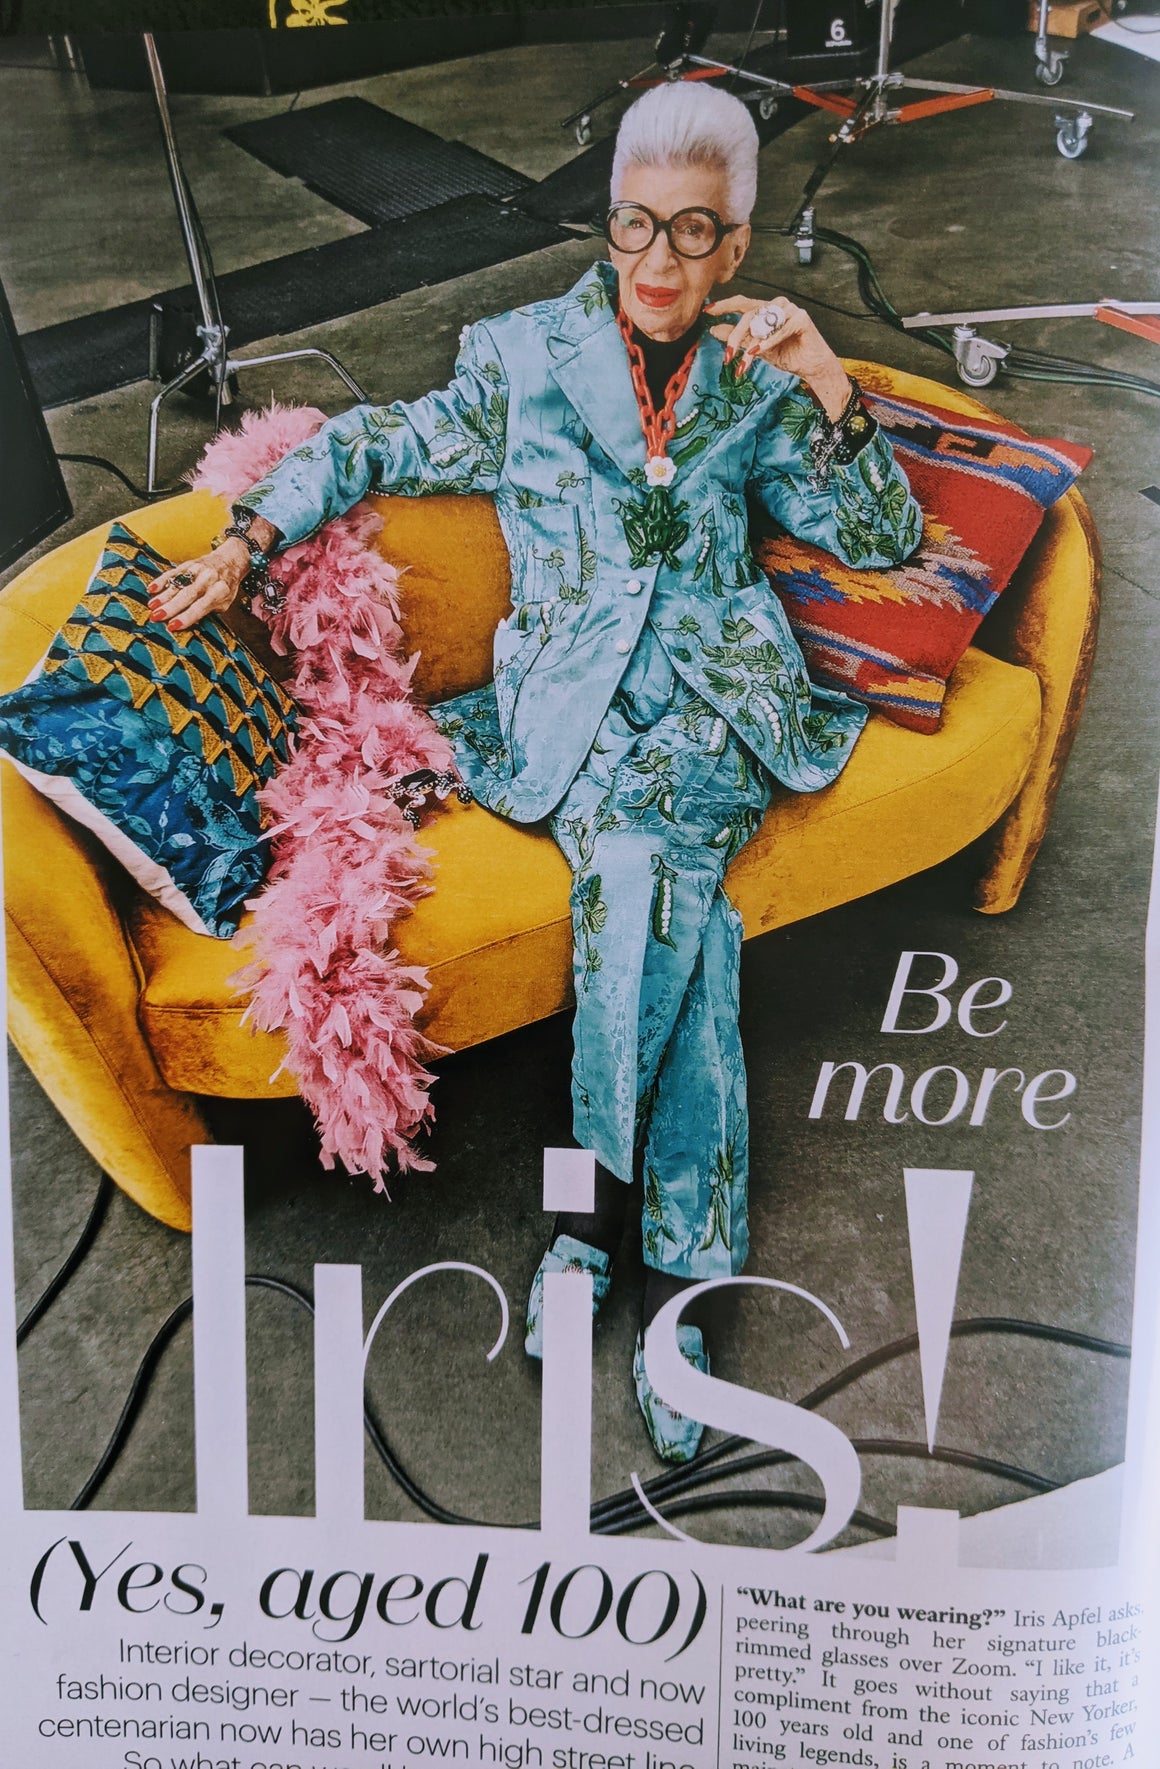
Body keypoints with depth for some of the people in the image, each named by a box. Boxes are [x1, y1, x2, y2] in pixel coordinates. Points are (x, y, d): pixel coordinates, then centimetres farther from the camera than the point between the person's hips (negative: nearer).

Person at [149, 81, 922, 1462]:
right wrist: (246, 544, 4)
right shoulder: (528, 358, 10)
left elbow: (886, 540, 11)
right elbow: (377, 446, 15)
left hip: (715, 694, 1)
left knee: (637, 860, -32)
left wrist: (828, 388, -3)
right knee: (668, 889, -31)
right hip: (572, 696, -1)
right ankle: (672, 1262, -24)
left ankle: (593, 1205, -24)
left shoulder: (757, 386, 13)